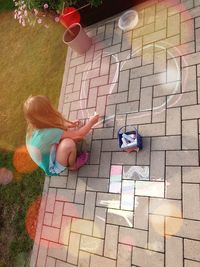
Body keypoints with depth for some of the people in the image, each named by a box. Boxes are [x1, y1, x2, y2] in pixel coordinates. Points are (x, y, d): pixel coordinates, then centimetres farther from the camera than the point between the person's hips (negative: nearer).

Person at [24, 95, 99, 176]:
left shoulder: (33, 128, -13)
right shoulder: (49, 133, -37)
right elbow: (79, 135, -28)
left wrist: (67, 125, 5)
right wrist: (91, 122, -12)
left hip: (48, 160, 7)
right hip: (53, 168, -7)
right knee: (68, 143, -32)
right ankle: (73, 165, 0)